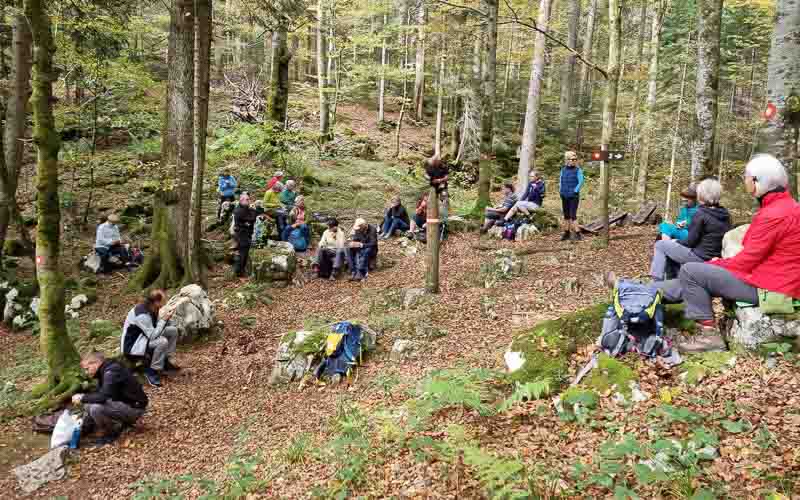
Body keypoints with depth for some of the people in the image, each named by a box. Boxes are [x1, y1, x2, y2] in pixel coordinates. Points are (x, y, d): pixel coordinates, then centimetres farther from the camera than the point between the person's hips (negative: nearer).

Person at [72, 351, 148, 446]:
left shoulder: (112, 372, -20)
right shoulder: (104, 372, 10)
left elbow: (103, 396, -30)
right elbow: (98, 395, 13)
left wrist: (82, 398, -13)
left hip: (134, 407, -10)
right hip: (122, 404, 10)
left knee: (96, 408, -26)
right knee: (88, 406, 10)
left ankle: (112, 434, -2)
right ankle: (120, 423, 11)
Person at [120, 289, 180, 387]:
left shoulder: (151, 308, -3)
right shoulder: (142, 314, -32)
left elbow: (155, 328, 6)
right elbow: (153, 336, -29)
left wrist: (166, 319, -10)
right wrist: (164, 320, -25)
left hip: (144, 337, 10)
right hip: (132, 346, -10)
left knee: (173, 330, 3)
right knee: (162, 342, -32)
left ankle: (165, 361, 11)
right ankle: (152, 371, -15)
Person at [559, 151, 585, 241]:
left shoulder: (578, 170, -8)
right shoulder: (563, 169, 7)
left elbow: (581, 182, -12)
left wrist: (575, 191, -14)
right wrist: (560, 190, 8)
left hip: (574, 196, -5)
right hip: (564, 197, 5)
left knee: (573, 215, -11)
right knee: (566, 215, 11)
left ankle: (577, 234, -7)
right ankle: (566, 233, 20)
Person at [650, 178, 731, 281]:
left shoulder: (701, 214, -18)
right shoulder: (725, 214, 6)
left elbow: (690, 241, -14)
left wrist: (675, 242, 6)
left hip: (700, 257, -8)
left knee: (660, 245, 4)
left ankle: (657, 282, 4)